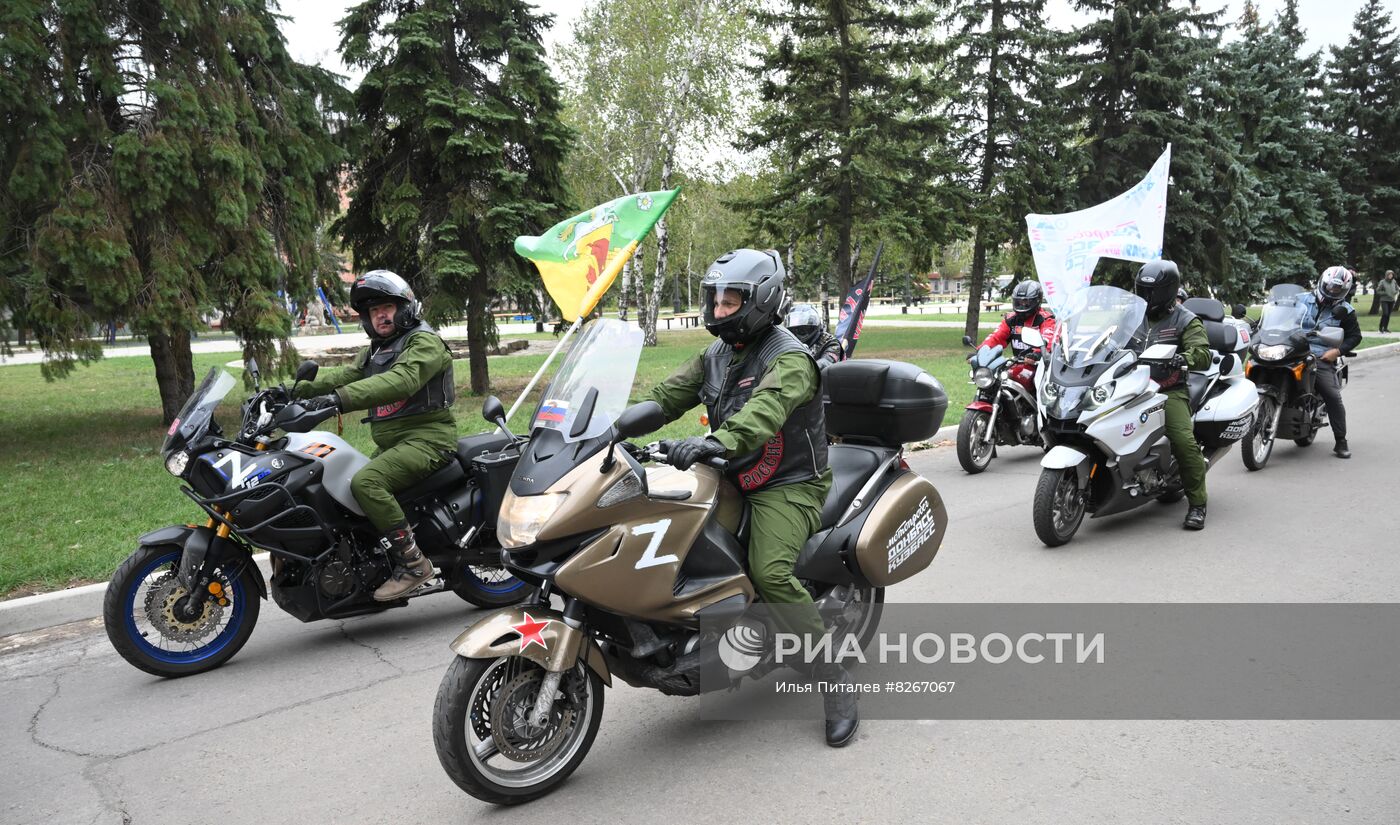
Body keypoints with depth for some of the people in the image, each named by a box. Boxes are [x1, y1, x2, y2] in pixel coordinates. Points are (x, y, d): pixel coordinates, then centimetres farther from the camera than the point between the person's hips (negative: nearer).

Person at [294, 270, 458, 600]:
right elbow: (343, 374, 10)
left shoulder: (425, 342, -8)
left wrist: (340, 399, -35)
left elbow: (401, 381, -26)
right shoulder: (374, 351, 23)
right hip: (390, 444, 10)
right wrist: (297, 390, -7)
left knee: (365, 482, -28)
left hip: (426, 438, -10)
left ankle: (413, 562, -24)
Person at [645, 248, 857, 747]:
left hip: (787, 486, -8)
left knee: (770, 572, -28)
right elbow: (667, 396, 5)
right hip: (733, 480, 8)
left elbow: (764, 410, -35)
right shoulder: (716, 355, 12)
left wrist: (715, 441, -53)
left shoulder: (790, 359, -15)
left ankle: (837, 686, -15)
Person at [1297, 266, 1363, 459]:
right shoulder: (1301, 299, 14)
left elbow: (1355, 336, 11)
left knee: (1334, 398, -11)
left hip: (1321, 358, -1)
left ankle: (1340, 441, 0)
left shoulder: (1345, 311, 11)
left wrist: (1338, 351, -6)